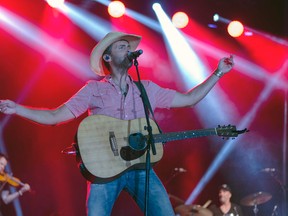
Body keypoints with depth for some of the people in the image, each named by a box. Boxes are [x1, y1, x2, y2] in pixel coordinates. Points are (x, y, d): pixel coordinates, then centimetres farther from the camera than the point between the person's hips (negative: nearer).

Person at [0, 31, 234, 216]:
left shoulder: (147, 89, 16)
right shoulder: (94, 89, 7)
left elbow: (188, 99, 19)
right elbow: (55, 116, 3)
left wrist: (218, 73, 15)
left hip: (141, 166, 2)